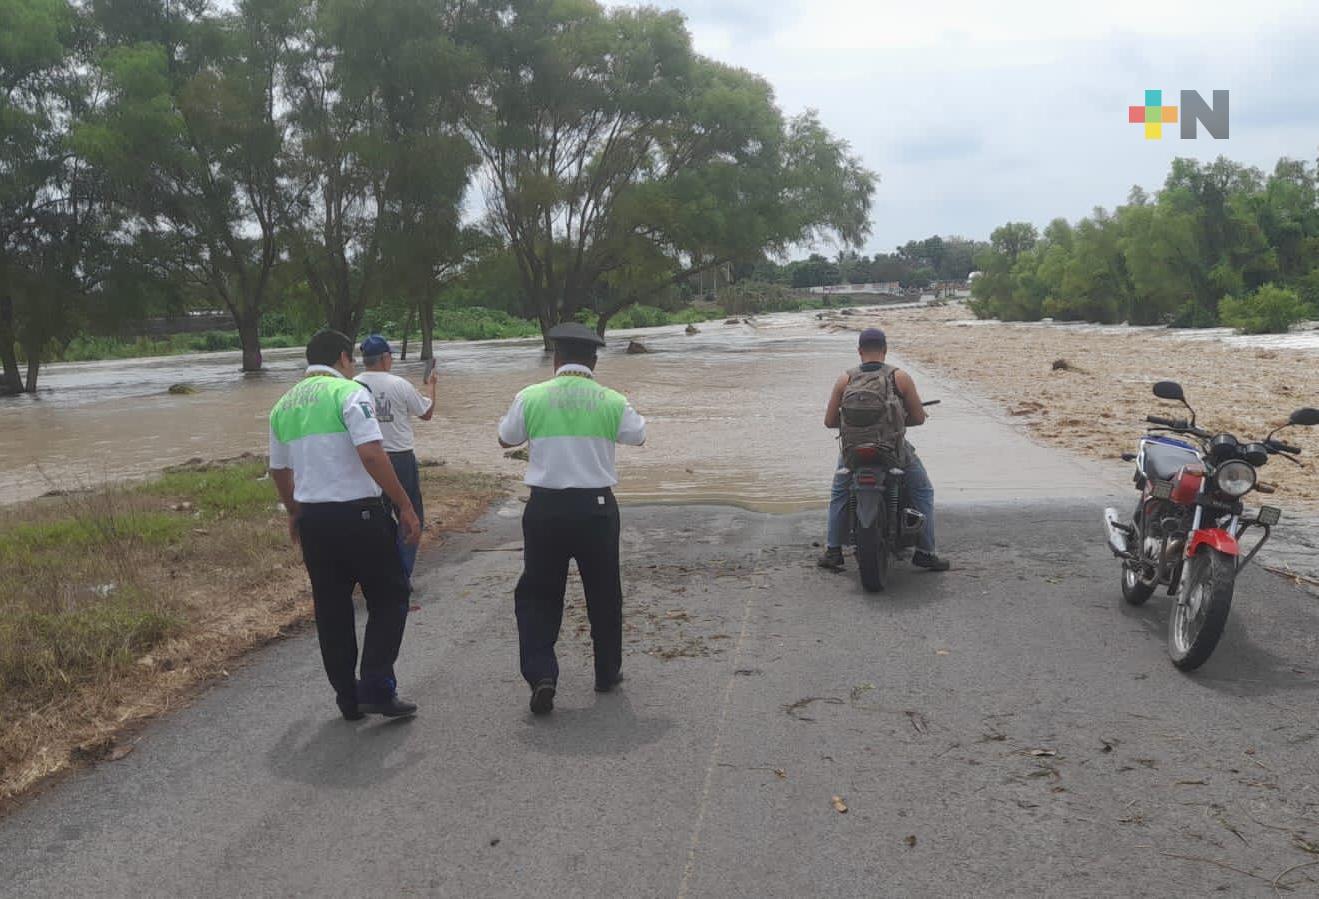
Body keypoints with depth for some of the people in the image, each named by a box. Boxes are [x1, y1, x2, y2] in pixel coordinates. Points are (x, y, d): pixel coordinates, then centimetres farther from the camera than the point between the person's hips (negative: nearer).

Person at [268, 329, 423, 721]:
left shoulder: (283, 405, 13)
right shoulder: (349, 392, -9)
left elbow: (279, 470, 20)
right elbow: (371, 454, -20)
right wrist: (405, 506, -16)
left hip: (312, 519, 6)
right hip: (358, 515, -6)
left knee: (331, 607, 14)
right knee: (388, 598, 7)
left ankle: (348, 697, 21)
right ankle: (377, 689, 0)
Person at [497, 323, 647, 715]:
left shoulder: (530, 397, -5)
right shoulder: (613, 402, -3)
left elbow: (506, 439, 11)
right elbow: (638, 436, 16)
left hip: (546, 508, -1)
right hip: (596, 507, 1)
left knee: (538, 593, 11)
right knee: (604, 593, 17)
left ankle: (541, 674, -3)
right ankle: (607, 672, 30)